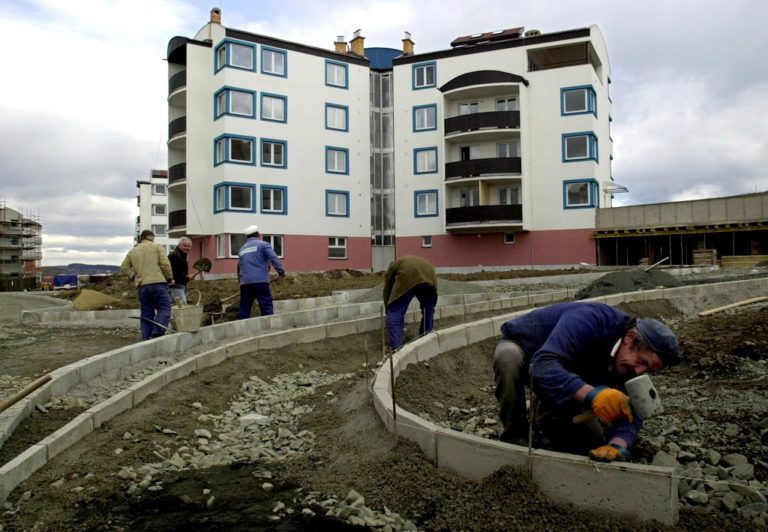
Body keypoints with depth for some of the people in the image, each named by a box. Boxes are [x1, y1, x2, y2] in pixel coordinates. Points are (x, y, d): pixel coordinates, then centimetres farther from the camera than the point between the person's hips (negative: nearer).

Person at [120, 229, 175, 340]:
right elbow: (165, 264, -4)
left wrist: (134, 277, 16)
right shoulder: (157, 247, 5)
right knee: (164, 308, -5)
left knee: (146, 313, 9)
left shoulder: (132, 251, 19)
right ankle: (157, 333, -24)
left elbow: (124, 268, 20)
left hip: (142, 286, 5)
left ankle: (146, 339, 6)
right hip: (158, 283, -5)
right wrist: (170, 278, 6)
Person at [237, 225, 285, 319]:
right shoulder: (263, 244, 3)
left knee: (244, 310, 7)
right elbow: (274, 258, -11)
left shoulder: (242, 249, 22)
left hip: (245, 283, 6)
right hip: (260, 281, -6)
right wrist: (281, 271, -12)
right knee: (267, 308, -6)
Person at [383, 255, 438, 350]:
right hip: (429, 275, 5)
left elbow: (387, 291, 31)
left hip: (408, 276, -5)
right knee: (428, 311, 24)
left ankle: (395, 348, -2)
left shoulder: (392, 267, 34)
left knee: (395, 313, 4)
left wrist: (388, 311, 41)